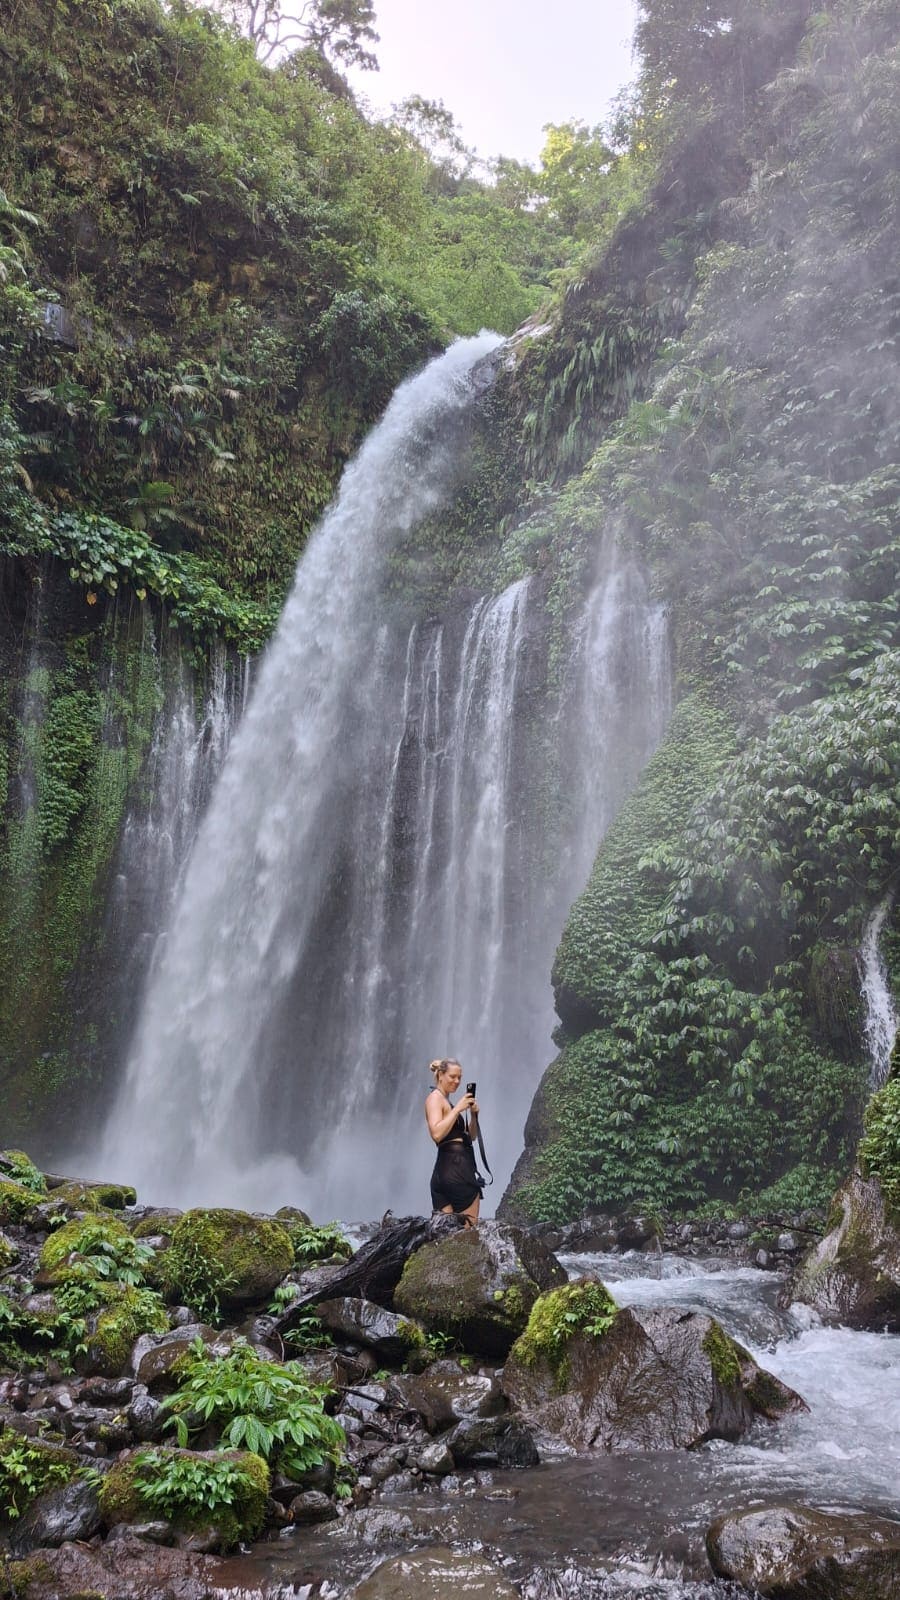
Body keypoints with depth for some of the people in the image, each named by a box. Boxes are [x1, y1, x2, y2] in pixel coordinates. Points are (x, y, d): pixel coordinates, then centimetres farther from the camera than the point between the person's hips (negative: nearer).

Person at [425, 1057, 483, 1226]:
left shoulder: (447, 1100, 23)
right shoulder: (434, 1097, -4)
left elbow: (470, 1136, 24)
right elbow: (437, 1134, -19)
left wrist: (473, 1114, 6)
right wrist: (457, 1109, -15)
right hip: (455, 1167, -9)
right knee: (468, 1227, -6)